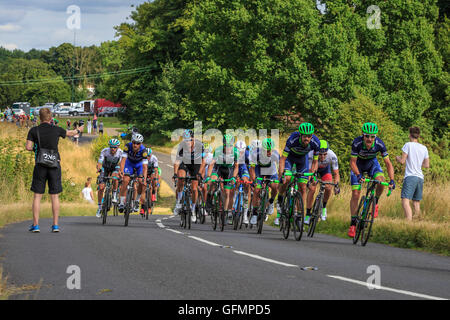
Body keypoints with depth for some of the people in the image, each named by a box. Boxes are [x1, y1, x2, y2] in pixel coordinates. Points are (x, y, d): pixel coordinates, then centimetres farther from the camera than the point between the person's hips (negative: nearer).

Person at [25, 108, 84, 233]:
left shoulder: (34, 131, -2)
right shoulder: (56, 130, 2)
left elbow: (28, 147, -9)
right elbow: (70, 133, 21)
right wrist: (78, 130, 43)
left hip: (40, 166, -1)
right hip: (54, 166, 1)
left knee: (37, 195, 4)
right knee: (54, 196, 4)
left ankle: (35, 225, 0)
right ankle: (55, 225, 2)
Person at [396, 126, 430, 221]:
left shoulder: (408, 145, -4)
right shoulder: (424, 148, 12)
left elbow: (402, 161, -7)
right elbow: (427, 165, 15)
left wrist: (397, 157, 14)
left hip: (410, 177, -6)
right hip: (420, 178, 7)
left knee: (405, 201, -16)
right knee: (416, 202, 15)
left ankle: (409, 222, -33)